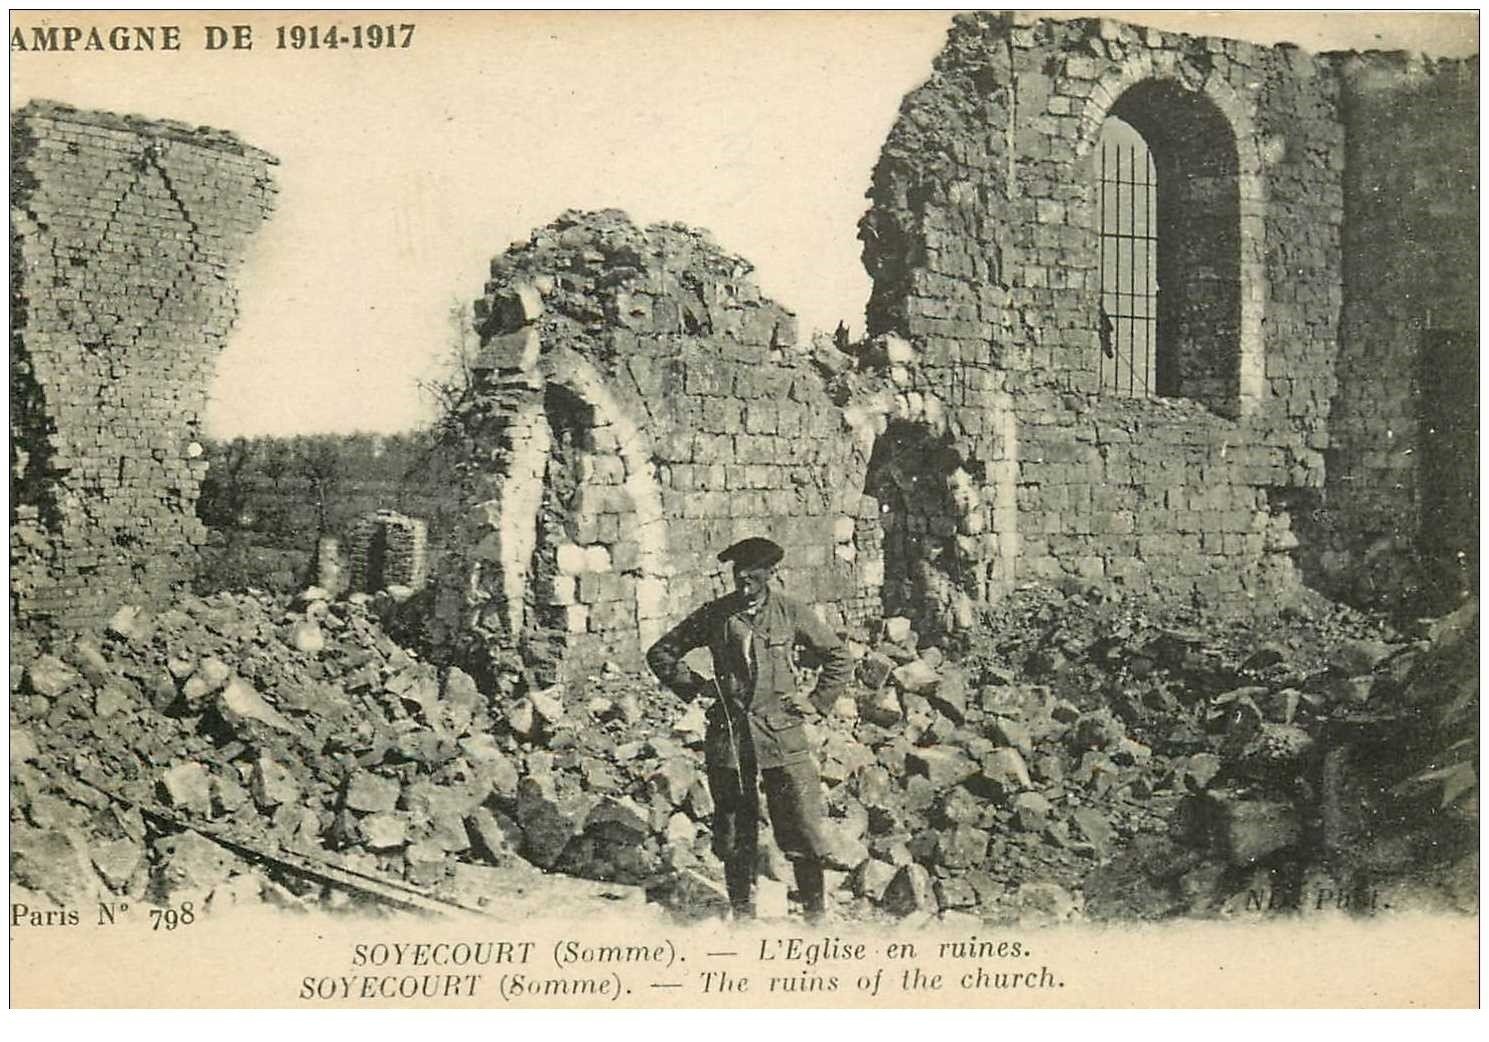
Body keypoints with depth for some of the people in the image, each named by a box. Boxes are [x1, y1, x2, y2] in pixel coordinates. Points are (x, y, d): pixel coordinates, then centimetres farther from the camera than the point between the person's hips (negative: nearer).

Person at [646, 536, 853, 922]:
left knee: (802, 828, -5)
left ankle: (816, 912, 7)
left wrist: (815, 702, 4)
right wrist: (694, 687, 3)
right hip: (727, 734, 1)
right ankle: (742, 913, 20)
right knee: (734, 835, 7)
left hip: (782, 735, -1)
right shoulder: (714, 616, 4)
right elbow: (661, 652, 13)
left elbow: (839, 658, 12)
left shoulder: (791, 613, 2)